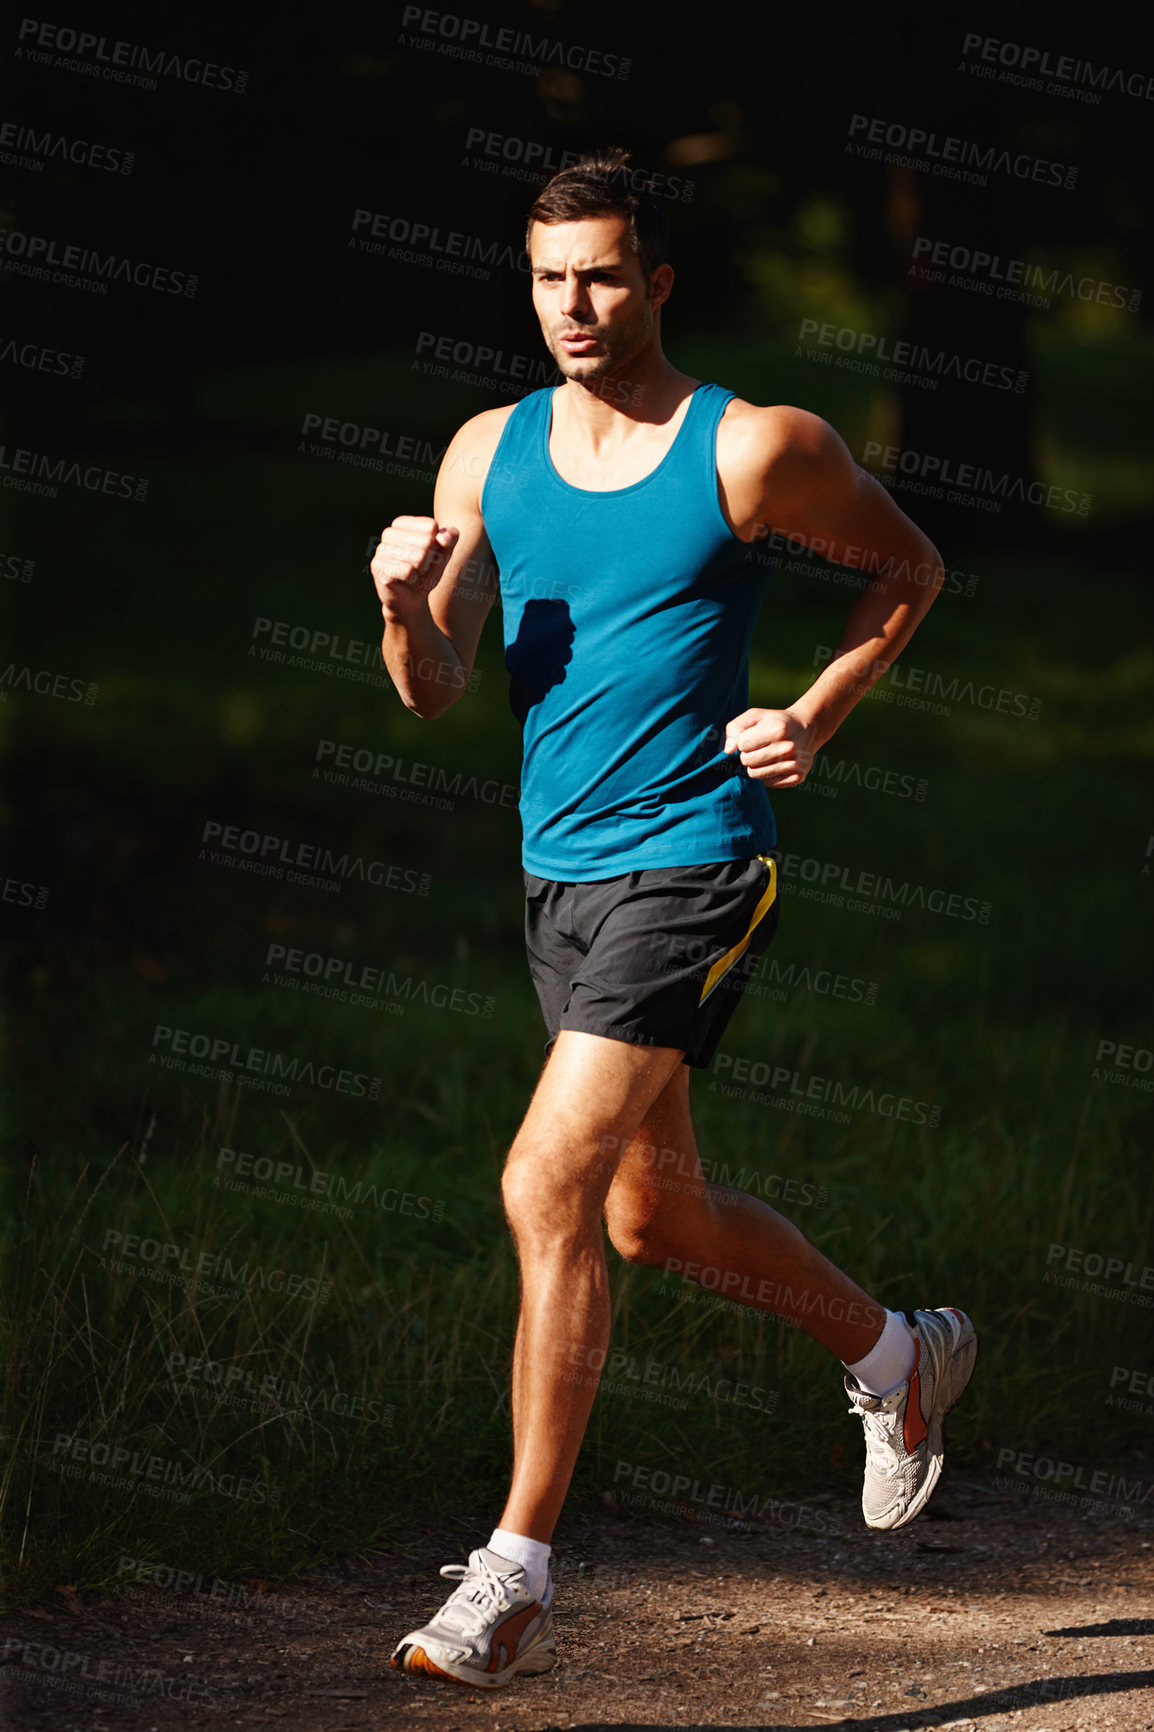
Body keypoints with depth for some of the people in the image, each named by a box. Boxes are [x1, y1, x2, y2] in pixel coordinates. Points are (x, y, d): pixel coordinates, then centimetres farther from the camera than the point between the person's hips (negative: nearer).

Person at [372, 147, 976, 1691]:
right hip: (560, 876, 7)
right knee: (654, 1213, 19)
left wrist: (814, 720, -4)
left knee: (549, 1189, -18)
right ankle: (898, 1356, 45)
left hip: (690, 868, -7)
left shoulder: (754, 451, -8)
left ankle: (513, 1586, -14)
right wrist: (404, 602, -16)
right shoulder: (491, 453, 6)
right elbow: (436, 689, 5)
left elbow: (908, 564, 8)